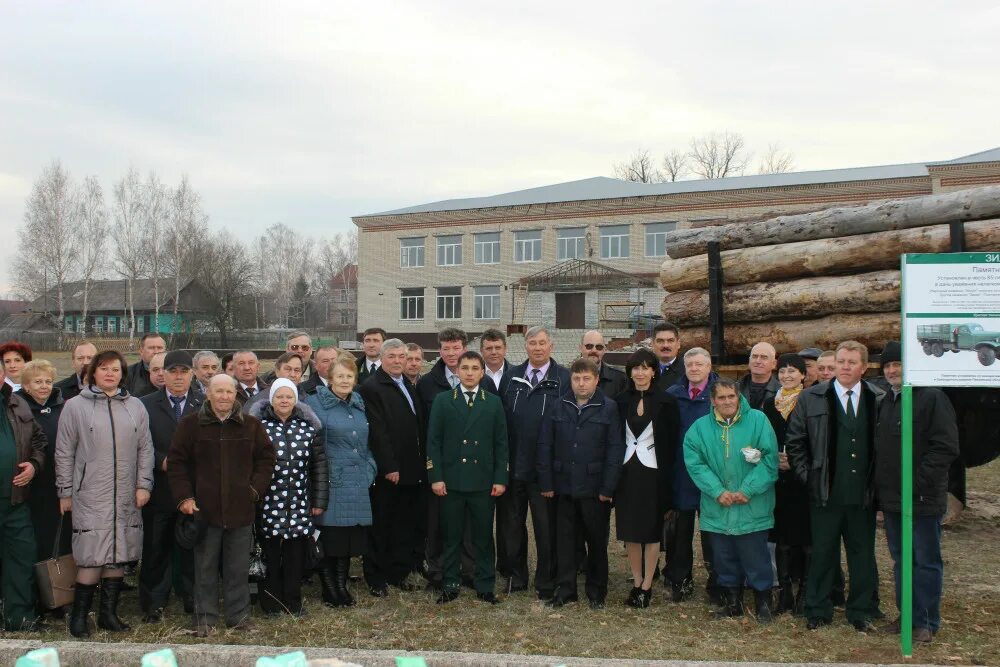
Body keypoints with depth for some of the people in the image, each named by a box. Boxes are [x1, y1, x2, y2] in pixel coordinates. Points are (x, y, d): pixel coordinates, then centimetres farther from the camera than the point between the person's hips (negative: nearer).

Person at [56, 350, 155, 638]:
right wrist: (65, 492, 1)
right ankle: (79, 616, 8)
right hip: (90, 496, -3)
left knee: (118, 556, 6)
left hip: (126, 497, 3)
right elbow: (64, 452, 2)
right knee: (91, 558, -6)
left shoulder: (135, 407, 9)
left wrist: (144, 484, 2)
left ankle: (108, 613, 18)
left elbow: (145, 449, 10)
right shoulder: (75, 406, 1)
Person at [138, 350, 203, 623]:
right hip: (159, 491, 0)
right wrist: (162, 461, -12)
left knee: (192, 549, 6)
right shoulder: (146, 404, 5)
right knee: (155, 549, 7)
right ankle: (154, 603, 17)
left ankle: (193, 600, 18)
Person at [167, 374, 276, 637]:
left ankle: (239, 615, 20)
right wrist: (184, 497, -5)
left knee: (238, 567, 9)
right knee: (205, 567, 6)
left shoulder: (251, 425, 5)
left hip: (241, 509, 1)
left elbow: (266, 458, 12)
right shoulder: (191, 425, 1)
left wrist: (256, 488, 2)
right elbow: (176, 462, 3)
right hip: (204, 508, -1)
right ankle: (205, 617, 17)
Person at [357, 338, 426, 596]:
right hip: (387, 473, -7)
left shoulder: (410, 387, 16)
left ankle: (399, 573, 22)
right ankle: (375, 578, 13)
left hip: (411, 470, 7)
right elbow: (377, 431, -15)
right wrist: (389, 467, -17)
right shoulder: (371, 387, -9)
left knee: (405, 525, 11)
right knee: (381, 527, 3)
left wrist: (422, 462, 11)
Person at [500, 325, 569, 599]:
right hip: (513, 464, 4)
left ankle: (546, 582, 18)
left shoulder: (563, 379, -4)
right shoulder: (513, 376, 7)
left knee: (546, 526, 6)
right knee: (513, 523, 13)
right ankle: (516, 576, 27)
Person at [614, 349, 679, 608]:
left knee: (652, 531, 4)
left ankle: (647, 586, 13)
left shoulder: (666, 402, -4)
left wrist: (667, 477, -8)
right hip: (627, 471, 3)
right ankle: (636, 583, 20)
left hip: (653, 472, -3)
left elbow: (672, 441, -3)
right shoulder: (621, 401, 4)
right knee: (630, 529, 8)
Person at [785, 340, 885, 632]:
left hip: (863, 495, 1)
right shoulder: (812, 398, 0)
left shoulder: (879, 400, 2)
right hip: (825, 494, -1)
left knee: (863, 554, 10)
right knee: (822, 553, 7)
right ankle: (818, 611, 20)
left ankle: (862, 612, 23)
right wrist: (807, 476, 0)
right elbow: (794, 441, 5)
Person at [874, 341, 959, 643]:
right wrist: (882, 487, 10)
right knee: (901, 560, 14)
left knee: (926, 561, 2)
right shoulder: (886, 402, 14)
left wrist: (916, 483, -19)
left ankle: (927, 622, 11)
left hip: (922, 499, -8)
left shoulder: (932, 398, -11)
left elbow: (946, 448, -17)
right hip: (891, 499, 8)